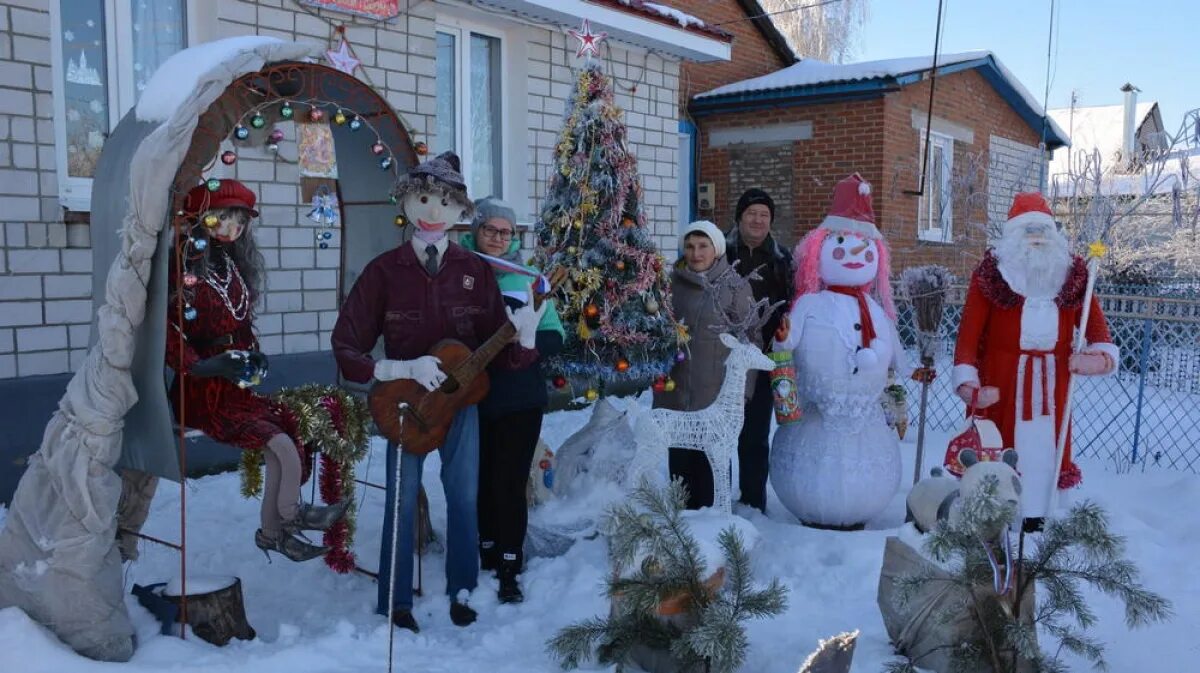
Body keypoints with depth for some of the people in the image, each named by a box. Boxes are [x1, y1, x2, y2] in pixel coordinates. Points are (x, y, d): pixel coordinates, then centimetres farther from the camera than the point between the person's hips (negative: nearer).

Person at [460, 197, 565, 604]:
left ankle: (509, 570, 9)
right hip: (472, 399, 1)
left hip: (521, 401, -1)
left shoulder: (527, 279, 2)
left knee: (510, 483, -1)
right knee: (483, 481, 13)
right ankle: (488, 555, 33)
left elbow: (554, 337, 2)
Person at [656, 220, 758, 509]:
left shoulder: (735, 286, -6)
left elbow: (750, 339, -5)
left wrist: (741, 388, -8)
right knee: (679, 458, 13)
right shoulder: (674, 282, 5)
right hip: (676, 391, 4)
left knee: (712, 459, 5)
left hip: (718, 394, -4)